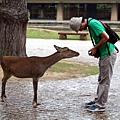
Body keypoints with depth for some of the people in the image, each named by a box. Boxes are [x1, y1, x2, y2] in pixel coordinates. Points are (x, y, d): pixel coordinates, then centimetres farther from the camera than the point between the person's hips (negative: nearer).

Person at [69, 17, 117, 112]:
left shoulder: (93, 23, -20)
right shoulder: (91, 22, 10)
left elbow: (106, 37, -24)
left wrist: (95, 48, -13)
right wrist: (95, 49, 7)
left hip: (108, 54, -10)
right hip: (104, 53, 10)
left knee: (105, 80, -4)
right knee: (101, 79, 18)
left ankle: (100, 105, 1)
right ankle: (98, 100, 28)